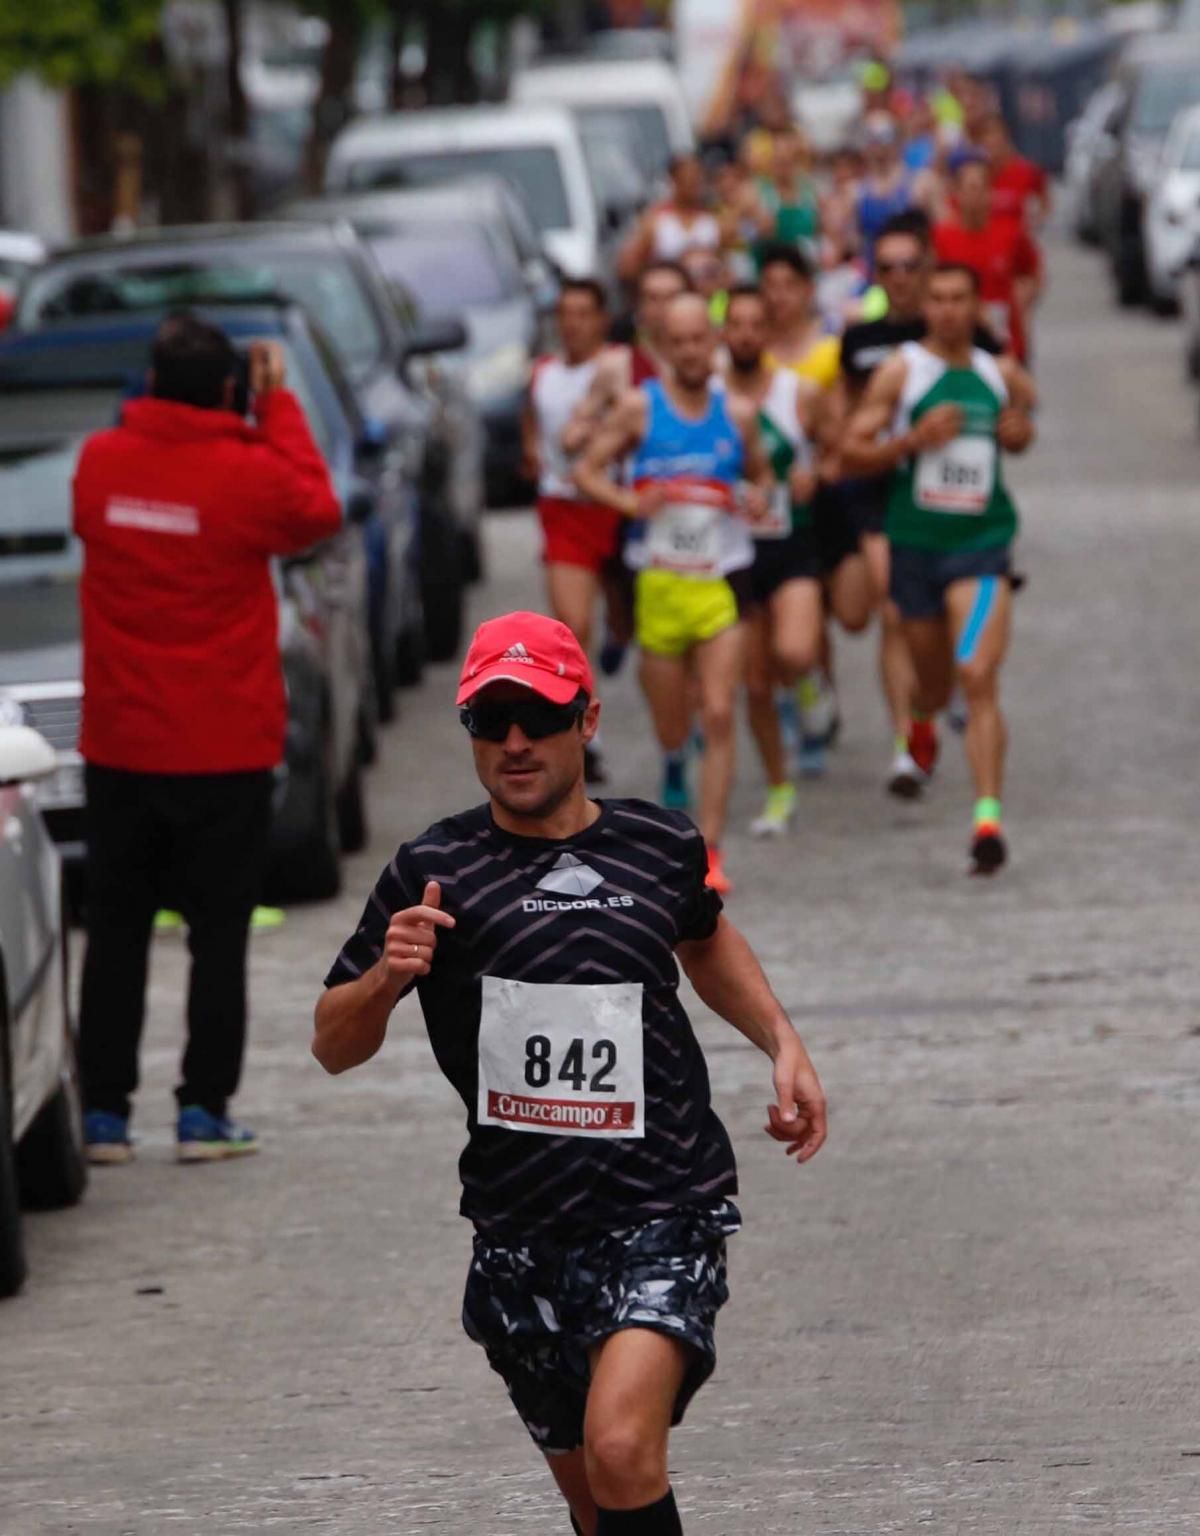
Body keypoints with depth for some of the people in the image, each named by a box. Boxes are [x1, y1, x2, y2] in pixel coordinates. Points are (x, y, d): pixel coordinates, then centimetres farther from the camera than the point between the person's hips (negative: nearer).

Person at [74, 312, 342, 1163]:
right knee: (219, 934, 6)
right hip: (226, 750, -3)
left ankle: (105, 1111, 8)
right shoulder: (250, 475, -16)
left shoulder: (100, 463, -6)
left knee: (117, 932, 10)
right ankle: (204, 1111, 3)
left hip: (121, 747, 3)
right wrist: (278, 406, 4)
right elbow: (317, 513, 2)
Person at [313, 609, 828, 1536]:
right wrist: (384, 980, -19)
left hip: (664, 1221, -1)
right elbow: (334, 1048, 2)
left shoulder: (661, 847, 6)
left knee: (621, 1449, -24)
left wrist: (783, 1043, 18)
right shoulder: (436, 874, 0)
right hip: (522, 1233, 2)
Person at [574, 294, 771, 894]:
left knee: (719, 716, -12)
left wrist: (758, 496, -5)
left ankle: (709, 851, -11)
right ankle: (673, 770, 47)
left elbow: (760, 470, 18)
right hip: (659, 582, 0)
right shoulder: (640, 407, -1)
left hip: (721, 581, 0)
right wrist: (629, 502, -17)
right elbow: (586, 468, 1)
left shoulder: (738, 414, 4)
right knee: (669, 724, 9)